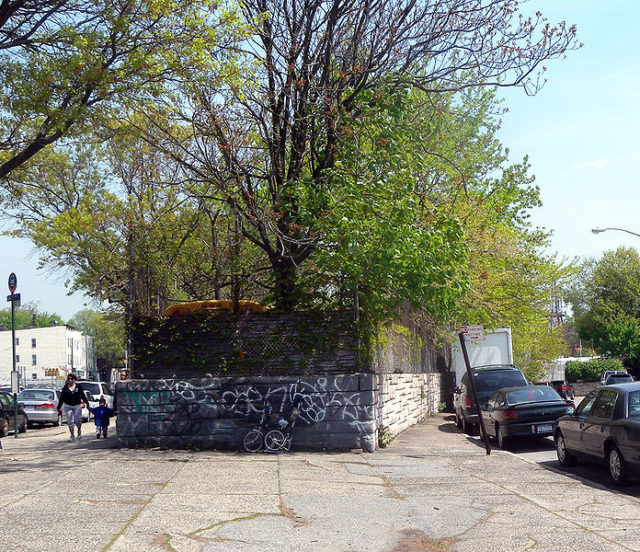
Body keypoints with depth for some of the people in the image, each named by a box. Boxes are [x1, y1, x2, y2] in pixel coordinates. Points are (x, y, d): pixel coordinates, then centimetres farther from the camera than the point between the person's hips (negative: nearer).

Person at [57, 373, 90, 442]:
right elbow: (61, 398, 2)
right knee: (70, 421, -5)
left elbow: (83, 396, 5)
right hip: (68, 406, 0)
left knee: (77, 421, -3)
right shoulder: (65, 388, -1)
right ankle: (72, 436, 4)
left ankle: (79, 430, 29)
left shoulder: (79, 387, -1)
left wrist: (87, 403, 0)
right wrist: (59, 408, 2)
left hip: (77, 406, 0)